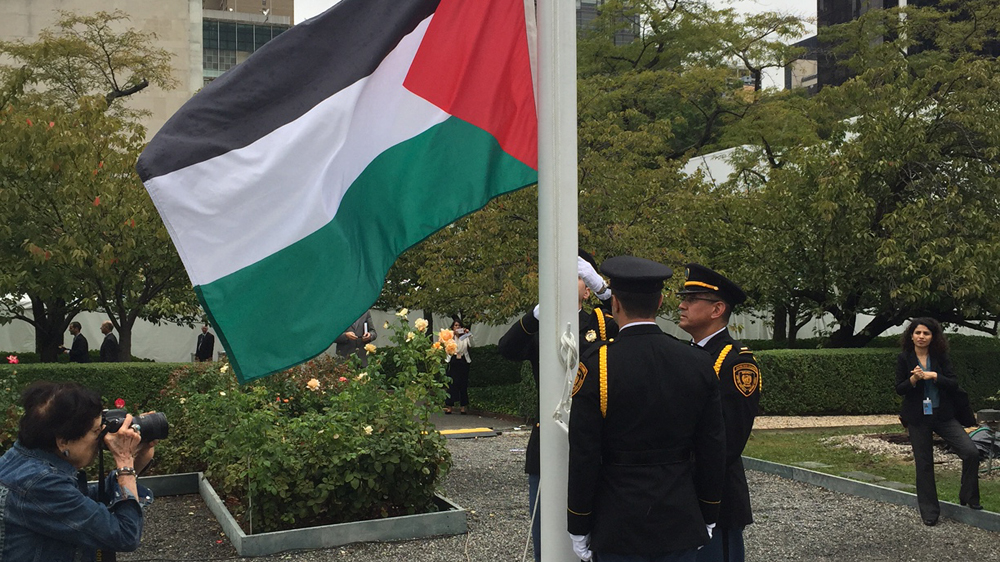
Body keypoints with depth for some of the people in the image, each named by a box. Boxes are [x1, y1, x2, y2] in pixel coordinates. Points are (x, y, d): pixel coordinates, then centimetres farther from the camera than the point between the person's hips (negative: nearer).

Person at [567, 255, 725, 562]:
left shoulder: (597, 364, -13)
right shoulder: (697, 362, -3)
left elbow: (584, 456, -11)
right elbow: (713, 449, 3)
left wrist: (578, 527, -1)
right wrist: (708, 517, 14)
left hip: (618, 530, -3)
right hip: (681, 525, 3)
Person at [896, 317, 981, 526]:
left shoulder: (941, 357, 1)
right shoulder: (904, 359, -2)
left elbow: (954, 384, -6)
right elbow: (899, 389, -5)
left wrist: (934, 376, -20)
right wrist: (914, 378, -23)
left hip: (943, 415, 1)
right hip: (917, 419, -1)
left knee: (971, 452, -14)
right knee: (924, 464, 5)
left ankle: (968, 497, 8)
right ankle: (929, 512, 16)